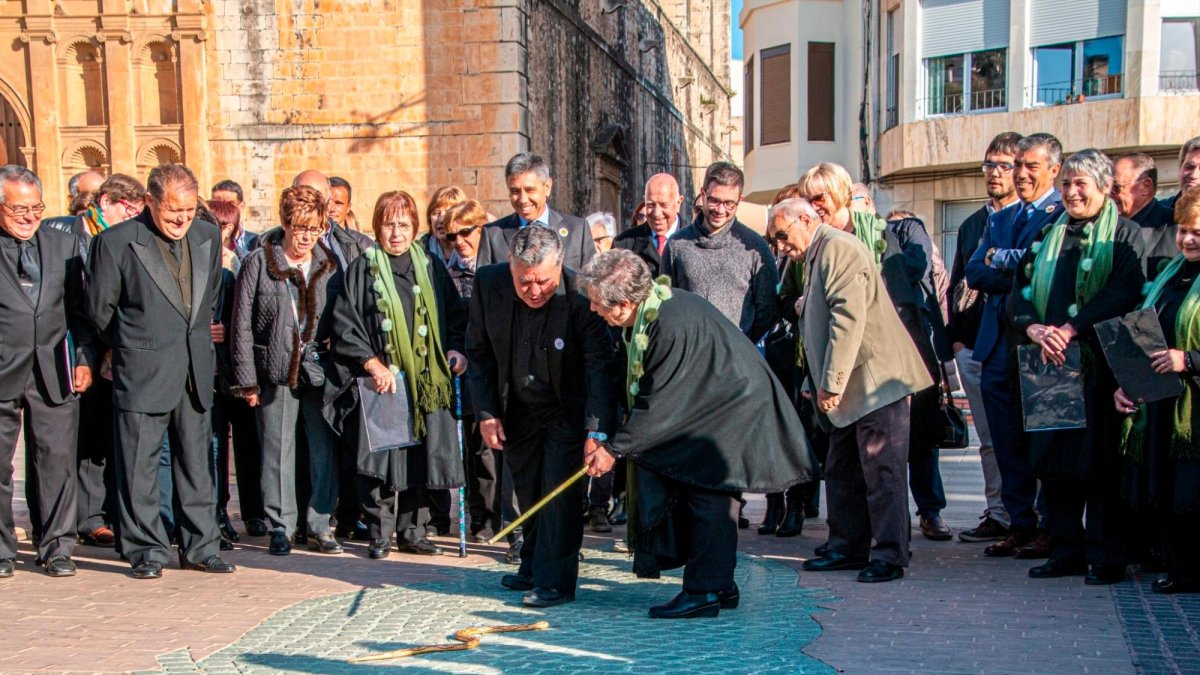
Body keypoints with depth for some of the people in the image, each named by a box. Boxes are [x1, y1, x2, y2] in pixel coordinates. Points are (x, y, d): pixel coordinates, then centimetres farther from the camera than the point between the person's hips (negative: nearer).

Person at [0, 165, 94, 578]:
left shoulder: (64, 244, 12)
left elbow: (80, 308, 13)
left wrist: (84, 358, 5)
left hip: (53, 373, 2)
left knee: (57, 460, 2)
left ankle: (57, 547, 12)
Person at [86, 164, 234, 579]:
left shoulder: (209, 237, 7)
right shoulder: (116, 242, -8)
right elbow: (100, 308, 0)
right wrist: (131, 347, 10)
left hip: (196, 370, 5)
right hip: (143, 373, -4)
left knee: (196, 462, 10)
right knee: (139, 466, 1)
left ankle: (200, 547, 18)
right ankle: (146, 551, 13)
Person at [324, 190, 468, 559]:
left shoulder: (431, 268, 11)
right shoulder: (363, 269, 2)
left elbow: (456, 317, 15)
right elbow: (344, 325, -4)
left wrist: (455, 349, -3)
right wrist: (371, 363, -14)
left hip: (425, 380, 3)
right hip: (381, 380, -3)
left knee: (419, 456, 5)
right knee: (381, 458, -3)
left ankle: (411, 531, 16)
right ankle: (380, 534, 8)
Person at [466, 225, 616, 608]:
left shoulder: (581, 296, -27)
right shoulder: (488, 284, -16)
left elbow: (601, 366, -29)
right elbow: (479, 352, -3)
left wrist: (597, 432, -38)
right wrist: (486, 412, -8)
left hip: (568, 408, -4)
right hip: (518, 408, 4)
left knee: (560, 488, -10)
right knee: (528, 490, 14)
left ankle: (555, 581, 0)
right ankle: (533, 569, 32)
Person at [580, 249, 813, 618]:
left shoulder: (671, 325, -33)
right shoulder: (648, 308, -4)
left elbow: (658, 405, -26)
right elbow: (640, 390, 6)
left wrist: (614, 448, -18)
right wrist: (604, 433, 2)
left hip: (735, 407, -10)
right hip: (709, 406, 10)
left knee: (708, 494, -10)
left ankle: (704, 590, -4)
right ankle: (720, 585, 20)